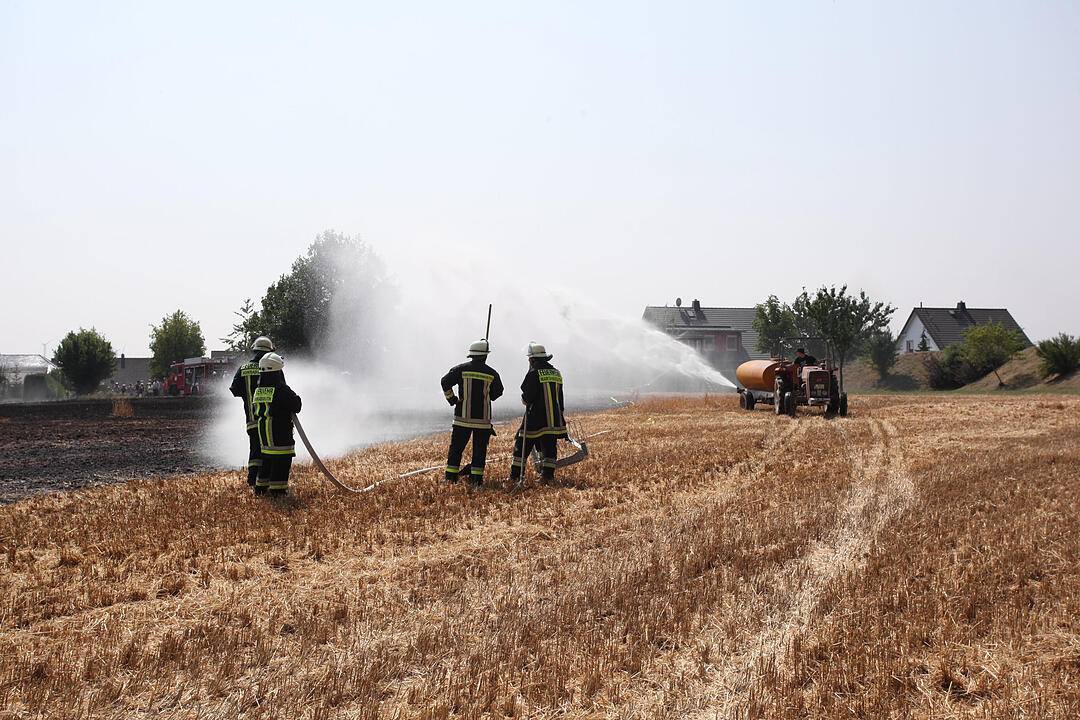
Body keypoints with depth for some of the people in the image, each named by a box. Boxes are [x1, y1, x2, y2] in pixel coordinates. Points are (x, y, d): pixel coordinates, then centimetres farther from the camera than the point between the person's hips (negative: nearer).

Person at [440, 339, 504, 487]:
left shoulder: (461, 369, -1)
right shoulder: (492, 374, 0)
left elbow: (445, 382, -9)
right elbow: (497, 393, 10)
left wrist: (452, 399, 1)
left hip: (463, 416, 0)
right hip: (483, 418, 0)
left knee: (456, 447, 7)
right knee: (479, 448, 7)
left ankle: (450, 477, 6)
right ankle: (476, 478, 5)